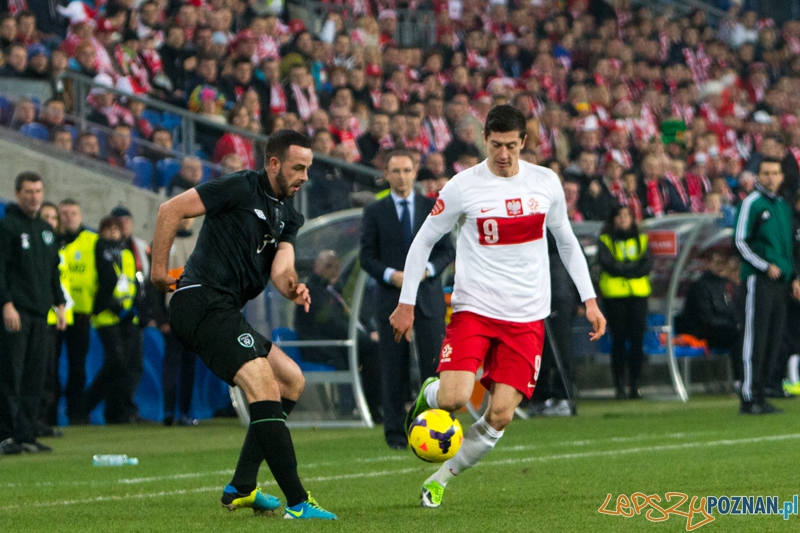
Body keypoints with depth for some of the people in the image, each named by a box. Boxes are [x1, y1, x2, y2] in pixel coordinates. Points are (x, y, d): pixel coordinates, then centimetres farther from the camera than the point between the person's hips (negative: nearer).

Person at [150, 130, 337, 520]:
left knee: (291, 380, 16)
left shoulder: (288, 217, 17)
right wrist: (159, 268, -12)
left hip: (222, 312, 10)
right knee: (262, 383, -21)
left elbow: (281, 268, 2)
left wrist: (292, 287, -20)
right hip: (201, 300, -10)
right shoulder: (242, 188, -8)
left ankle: (241, 488, 15)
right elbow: (171, 210, -11)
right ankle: (297, 503, -26)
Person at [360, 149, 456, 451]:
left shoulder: (433, 208, 9)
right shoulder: (374, 212, 6)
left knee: (435, 363, -4)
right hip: (390, 298, -1)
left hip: (428, 297, 1)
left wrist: (428, 269, -11)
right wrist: (391, 275, -14)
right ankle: (395, 432, 5)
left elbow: (447, 250, 8)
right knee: (394, 368, 0)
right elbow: (367, 257, 3)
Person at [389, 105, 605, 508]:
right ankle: (429, 394, 18)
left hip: (526, 317, 2)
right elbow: (423, 241, 4)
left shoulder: (546, 183, 3)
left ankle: (442, 478, 12)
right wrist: (406, 303, 0)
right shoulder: (463, 187, -6)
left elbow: (566, 241, 17)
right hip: (474, 308, -2)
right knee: (454, 399, -20)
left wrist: (589, 300, 12)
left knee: (500, 415, -8)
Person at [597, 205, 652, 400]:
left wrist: (622, 268, -8)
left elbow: (647, 265, 2)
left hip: (638, 294, 2)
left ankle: (634, 385, -1)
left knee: (637, 340, -4)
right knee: (618, 340, -4)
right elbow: (607, 263, -7)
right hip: (614, 295, -2)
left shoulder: (641, 240, 15)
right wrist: (633, 267, -9)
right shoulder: (605, 241, 9)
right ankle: (619, 386, -1)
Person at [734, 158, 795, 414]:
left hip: (779, 281, 7)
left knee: (773, 341, 6)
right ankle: (749, 398, -9)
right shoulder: (752, 203, -5)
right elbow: (740, 241, -10)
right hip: (757, 278, -7)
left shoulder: (783, 205, 18)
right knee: (755, 338, -9)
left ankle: (759, 395, 12)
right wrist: (765, 266, -15)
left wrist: (793, 276, 15)